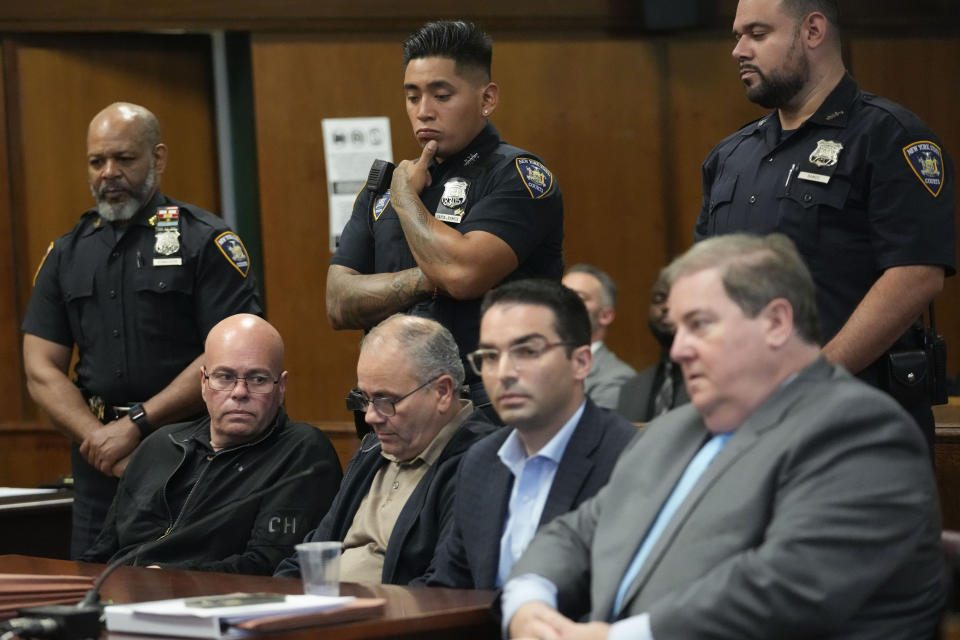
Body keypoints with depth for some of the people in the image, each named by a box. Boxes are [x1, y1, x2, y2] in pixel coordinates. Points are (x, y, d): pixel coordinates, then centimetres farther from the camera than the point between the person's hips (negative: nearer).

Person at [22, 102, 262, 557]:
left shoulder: (207, 242, -1)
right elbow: (42, 372, 7)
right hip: (98, 467, 4)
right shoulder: (67, 254, 13)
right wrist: (101, 442, -9)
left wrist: (136, 425, -13)